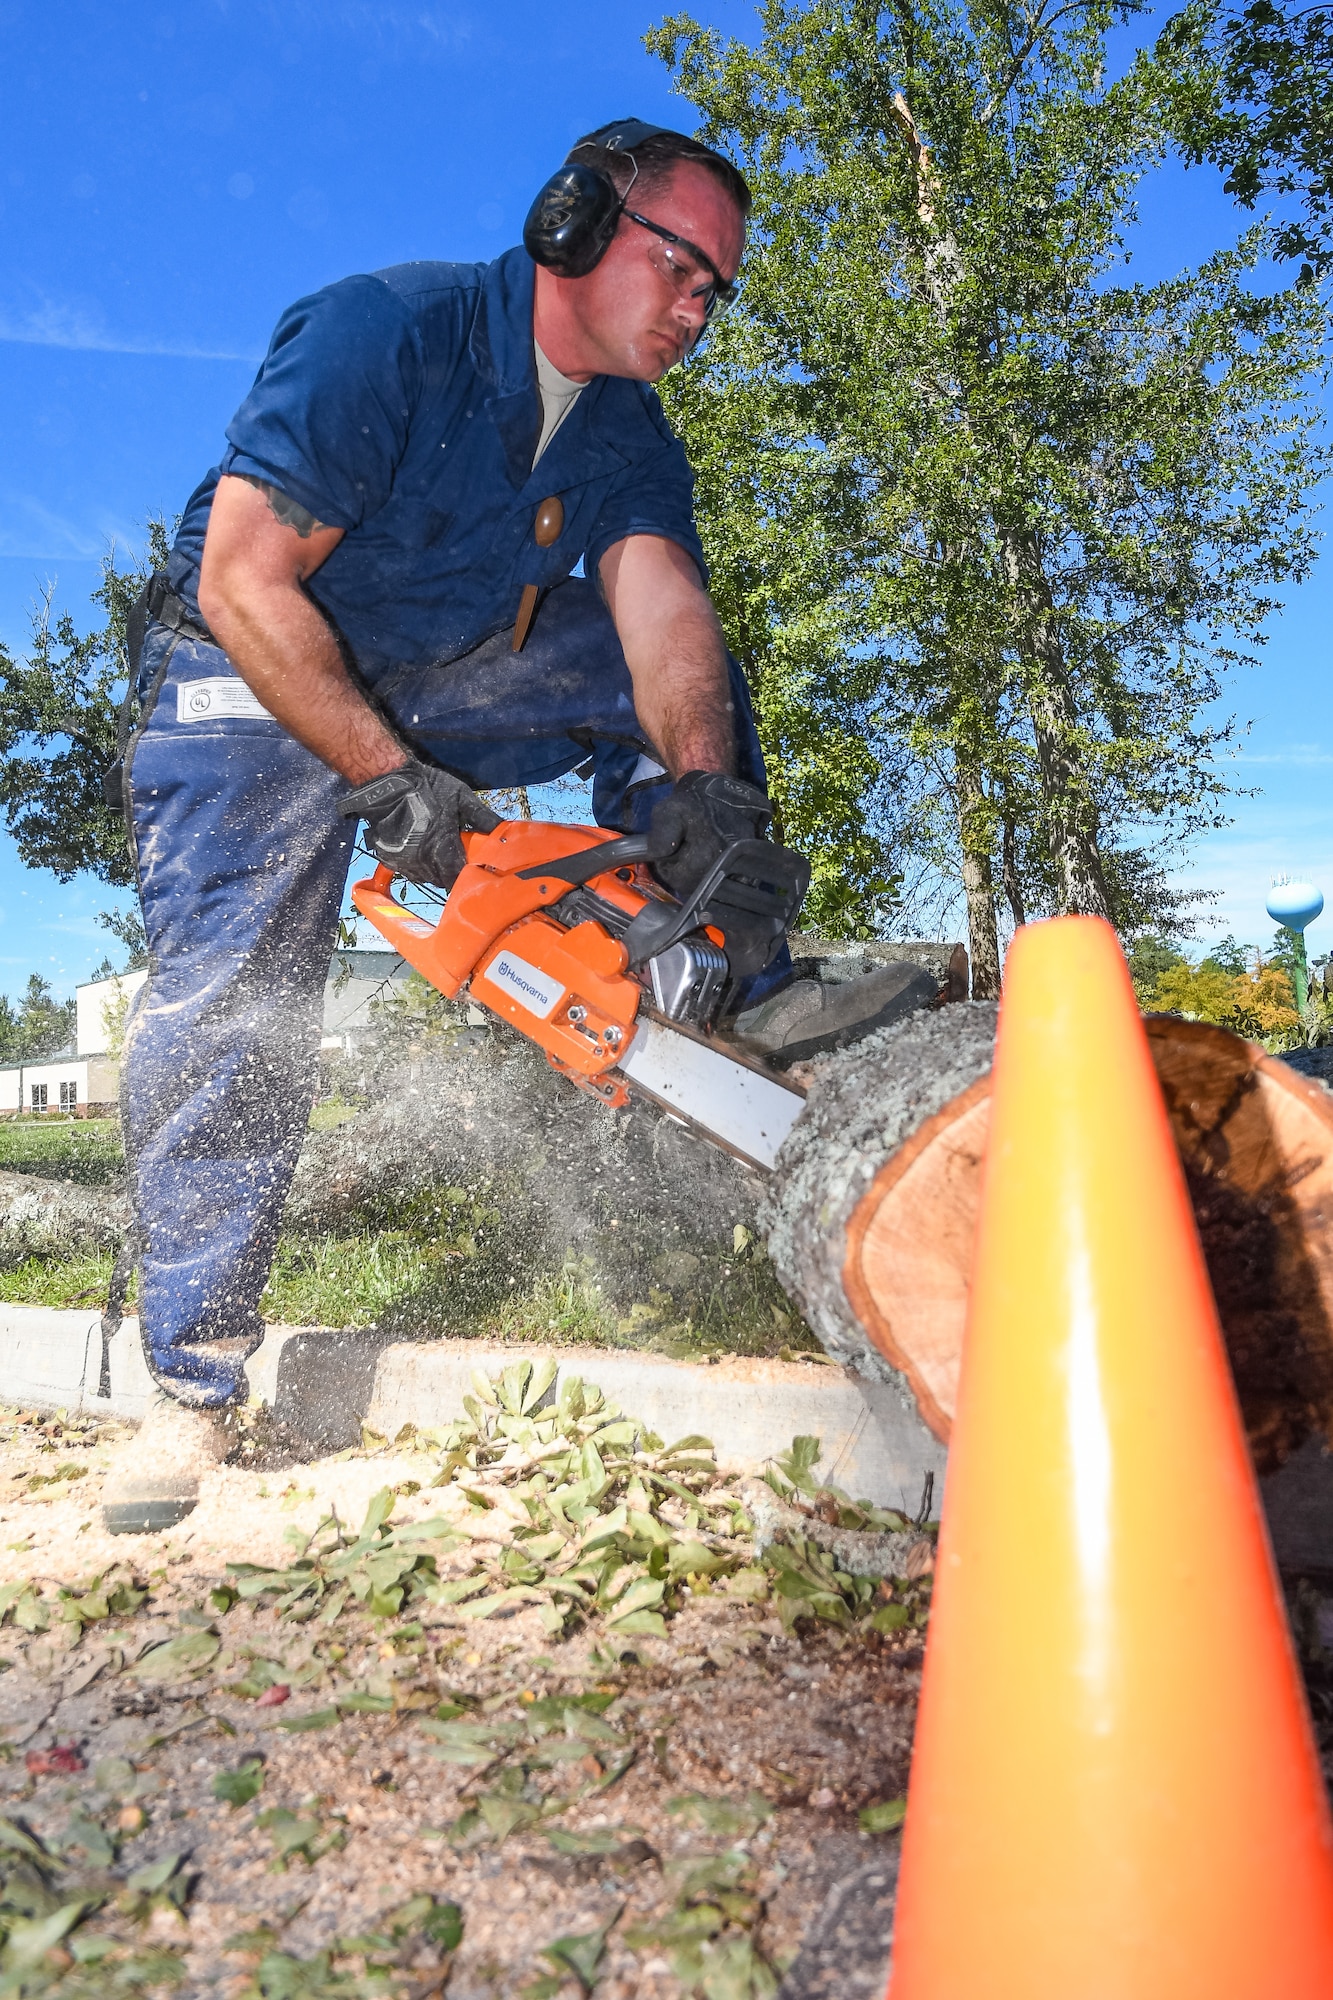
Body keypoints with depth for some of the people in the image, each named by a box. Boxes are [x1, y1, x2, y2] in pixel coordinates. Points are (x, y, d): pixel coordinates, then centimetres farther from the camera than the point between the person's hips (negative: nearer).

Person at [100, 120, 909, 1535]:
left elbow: (658, 599, -20)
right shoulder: (378, 333, -23)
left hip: (446, 676, 6)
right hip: (257, 678, -5)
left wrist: (706, 781, -39)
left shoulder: (628, 433, -3)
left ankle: (741, 1001, -8)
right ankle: (192, 1385, -5)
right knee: (230, 998, -16)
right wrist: (387, 779, -32)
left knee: (682, 682, -8)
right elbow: (243, 585, -26)